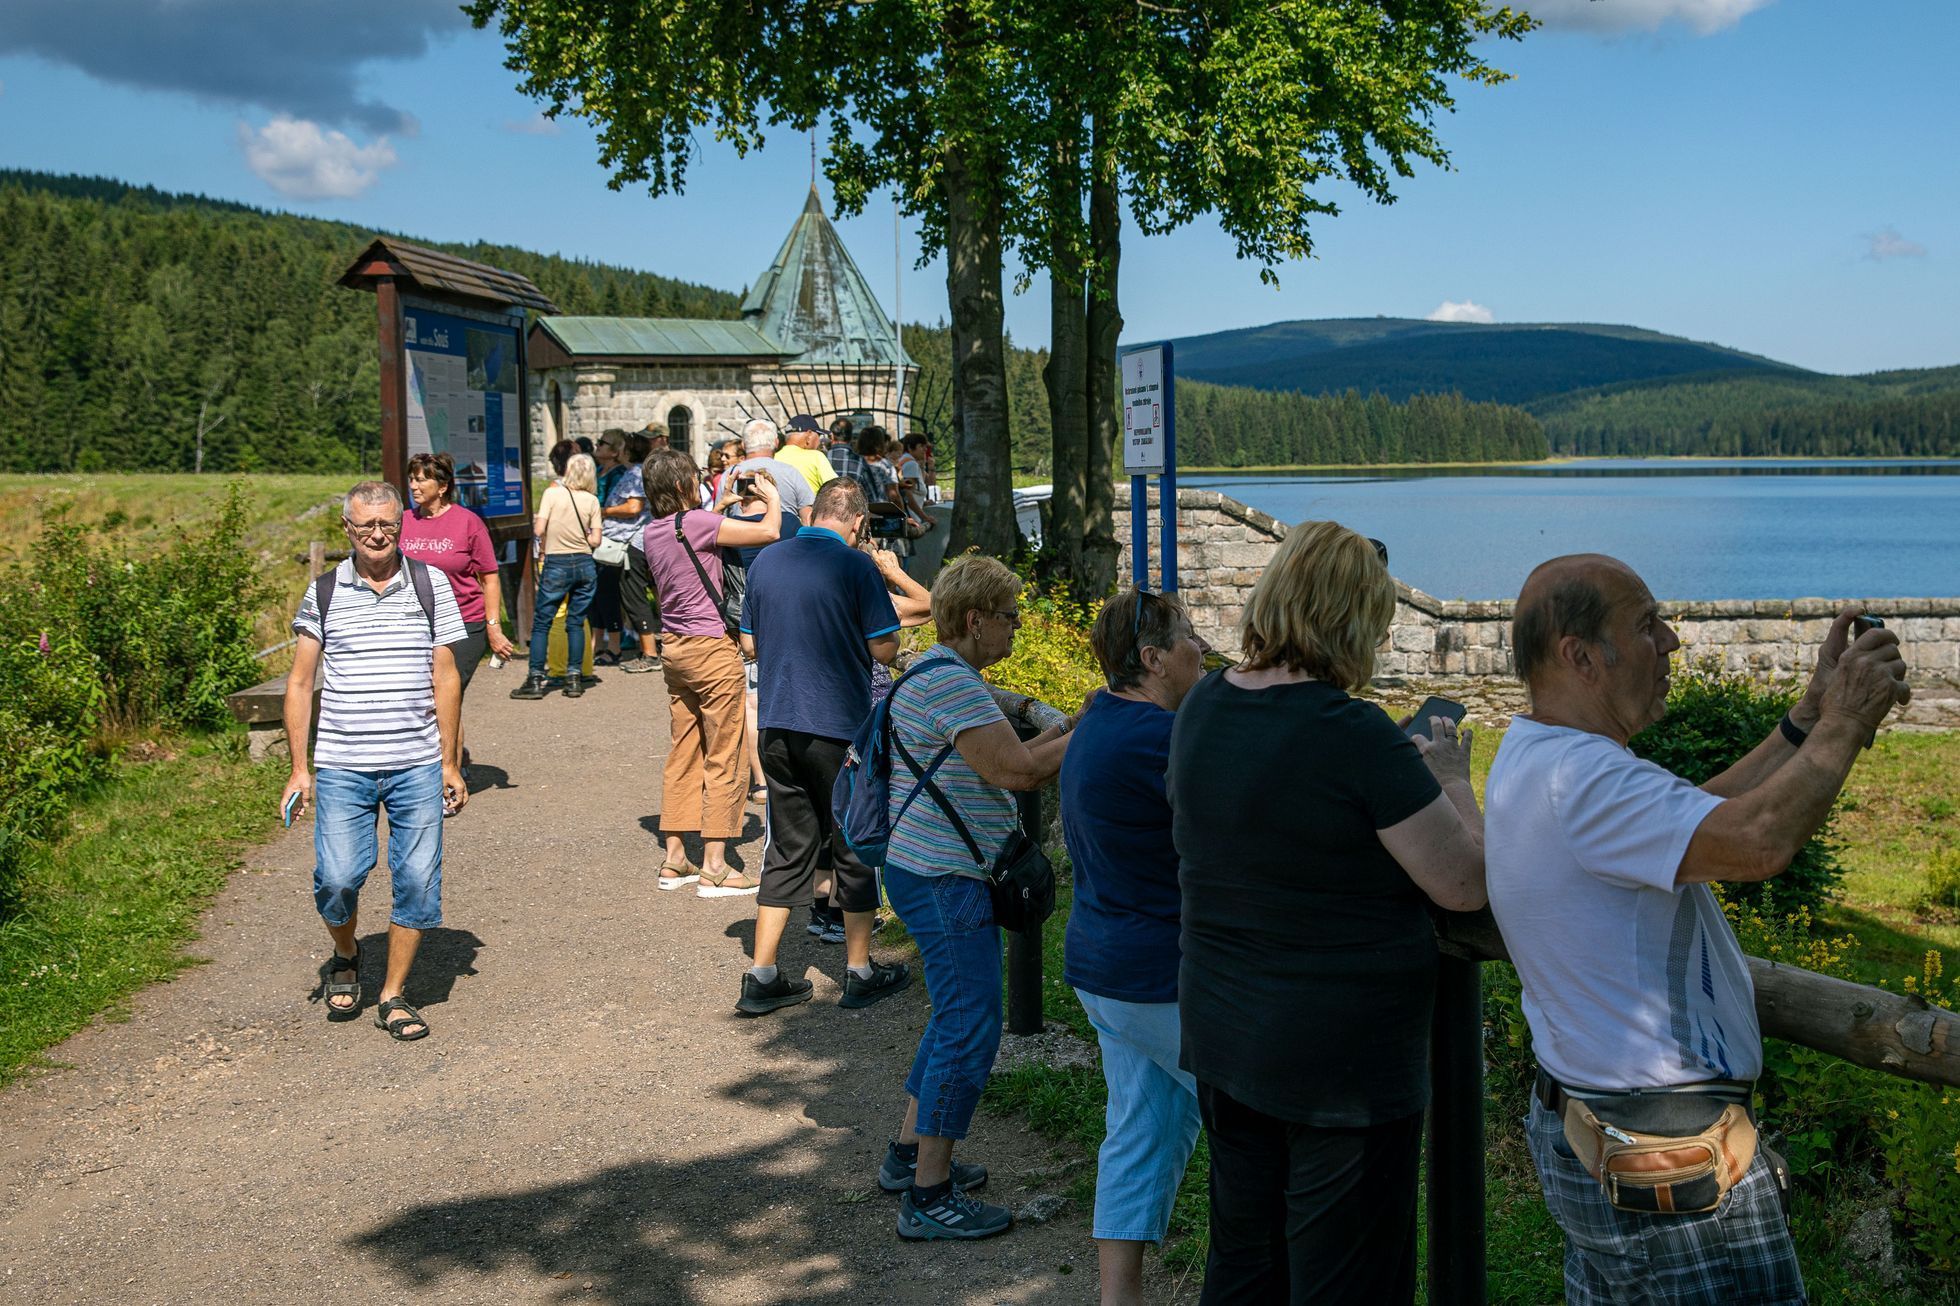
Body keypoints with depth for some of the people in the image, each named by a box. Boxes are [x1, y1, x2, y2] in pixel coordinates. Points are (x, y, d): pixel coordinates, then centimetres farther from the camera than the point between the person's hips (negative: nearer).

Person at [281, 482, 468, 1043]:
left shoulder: (430, 585, 5)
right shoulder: (323, 592, 4)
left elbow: (446, 677, 7)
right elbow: (300, 682, 7)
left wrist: (449, 762, 4)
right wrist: (298, 769, 3)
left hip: (418, 765, 1)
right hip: (341, 766, 0)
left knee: (417, 881, 0)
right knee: (337, 878, -8)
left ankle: (393, 996, 16)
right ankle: (345, 957, 24)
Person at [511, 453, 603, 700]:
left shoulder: (552, 494, -7)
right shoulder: (592, 501, 0)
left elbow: (539, 530, -11)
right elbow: (596, 540, 0)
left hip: (557, 565, -3)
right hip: (585, 565, 3)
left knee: (541, 623, 3)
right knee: (576, 622, 10)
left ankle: (536, 680, -1)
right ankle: (574, 679, 9)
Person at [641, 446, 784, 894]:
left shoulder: (653, 532, 8)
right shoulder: (695, 522, -17)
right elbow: (769, 532, -17)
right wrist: (773, 500, 1)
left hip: (674, 647, 8)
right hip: (711, 648, -8)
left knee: (682, 754, 14)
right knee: (722, 758, -1)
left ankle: (674, 860, 18)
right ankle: (714, 867, 1)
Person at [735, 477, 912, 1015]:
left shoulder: (765, 561, 5)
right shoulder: (856, 566, -12)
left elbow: (750, 642, 13)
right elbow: (884, 649, -11)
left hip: (777, 725, 5)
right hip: (840, 727, -5)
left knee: (788, 848, 13)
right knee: (853, 848, 10)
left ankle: (763, 976, 13)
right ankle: (859, 972, 19)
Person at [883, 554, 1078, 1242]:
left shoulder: (934, 674, 16)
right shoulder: (951, 682, -19)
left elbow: (999, 763, 19)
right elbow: (1015, 772, -24)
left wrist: (1069, 727, 11)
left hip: (937, 874, 11)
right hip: (948, 882, -11)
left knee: (956, 1017, 20)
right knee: (971, 1027, -7)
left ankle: (909, 1155, 31)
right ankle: (930, 1195, 0)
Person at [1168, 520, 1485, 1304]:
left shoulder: (1201, 709, 0)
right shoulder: (1354, 736, -23)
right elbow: (1467, 884, -18)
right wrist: (1450, 781, -1)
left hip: (1221, 1038, 7)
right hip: (1344, 1060, -7)